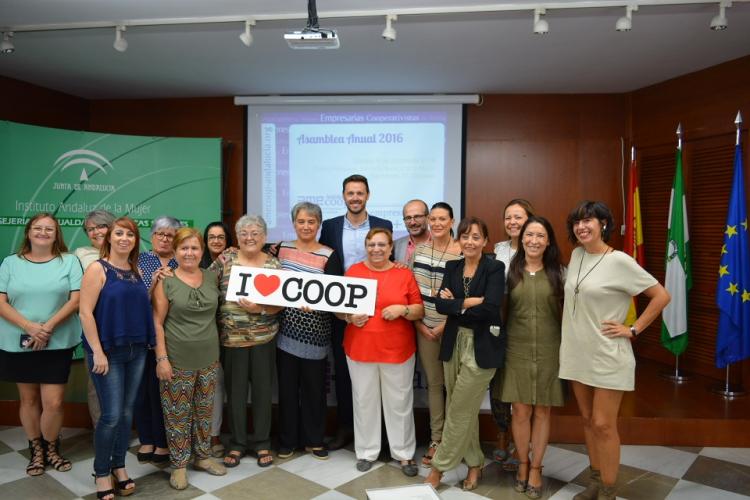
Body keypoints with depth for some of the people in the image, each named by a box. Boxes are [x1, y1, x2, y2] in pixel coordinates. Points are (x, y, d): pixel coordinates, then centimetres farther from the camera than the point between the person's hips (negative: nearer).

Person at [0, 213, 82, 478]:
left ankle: (51, 449, 23)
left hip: (57, 344, -2)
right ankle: (35, 450, 30)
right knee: (29, 399, 12)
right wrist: (30, 327, -16)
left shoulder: (69, 261, 1)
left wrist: (47, 328, -16)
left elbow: (76, 300, -6)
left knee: (53, 403, -2)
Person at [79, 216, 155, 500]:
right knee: (111, 415, -3)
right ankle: (101, 473, 17)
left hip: (137, 350, 6)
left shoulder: (136, 271, 10)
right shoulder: (97, 268, -8)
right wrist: (97, 352, -17)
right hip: (108, 351, -6)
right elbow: (85, 312, -14)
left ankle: (119, 466, 28)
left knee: (127, 412, 12)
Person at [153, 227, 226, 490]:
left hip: (208, 358, 4)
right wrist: (161, 358, -13)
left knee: (204, 410, 15)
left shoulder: (212, 278, 3)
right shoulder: (165, 282, -8)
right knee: (178, 413, 6)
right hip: (178, 360, -4)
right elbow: (157, 323, -9)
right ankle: (179, 464, 22)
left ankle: (202, 456, 31)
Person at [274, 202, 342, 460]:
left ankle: (314, 439, 26)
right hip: (286, 327, 2)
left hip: (315, 332, -2)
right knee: (287, 385, 10)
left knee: (314, 386, 8)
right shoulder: (281, 249, 6)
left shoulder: (329, 256, -4)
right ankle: (287, 440, 26)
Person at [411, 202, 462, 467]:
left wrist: (443, 326, -10)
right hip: (424, 328, 3)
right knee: (433, 382, 11)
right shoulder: (418, 249, 4)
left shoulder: (462, 252, -7)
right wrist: (419, 323, 0)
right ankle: (436, 440, 22)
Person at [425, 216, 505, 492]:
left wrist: (455, 303, -11)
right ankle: (475, 463, 31)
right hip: (454, 344, 5)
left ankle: (439, 466, 18)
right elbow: (440, 303, -5)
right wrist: (470, 302, -16)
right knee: (464, 410, 14)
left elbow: (490, 308, -21)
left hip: (481, 347, -5)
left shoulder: (495, 268, -9)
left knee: (459, 411, 3)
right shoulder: (452, 267, 7)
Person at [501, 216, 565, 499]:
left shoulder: (558, 272, 1)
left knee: (542, 412, 9)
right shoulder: (510, 271, 1)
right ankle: (523, 464, 27)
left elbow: (567, 312, 4)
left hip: (549, 352, 0)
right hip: (517, 351, 0)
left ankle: (536, 468, 26)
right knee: (521, 411, 5)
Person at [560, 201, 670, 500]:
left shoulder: (619, 261, -14)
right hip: (577, 353, 6)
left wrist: (633, 330, -11)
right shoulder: (576, 255, 6)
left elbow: (661, 296, -10)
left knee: (603, 425, 0)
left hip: (607, 356, -6)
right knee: (588, 421, 15)